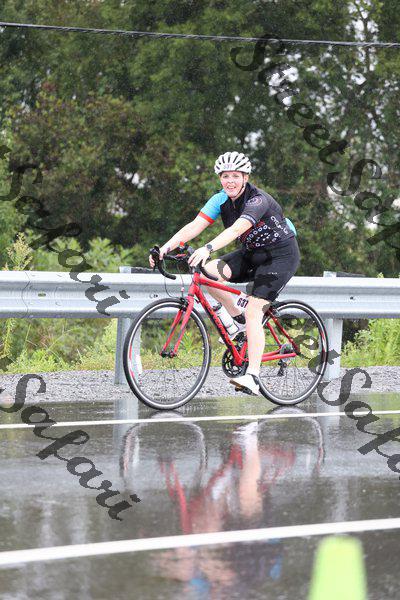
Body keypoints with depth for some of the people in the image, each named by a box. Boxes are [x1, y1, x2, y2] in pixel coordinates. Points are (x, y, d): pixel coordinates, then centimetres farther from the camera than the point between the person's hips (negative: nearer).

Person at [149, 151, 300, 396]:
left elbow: (236, 229, -43)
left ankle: (253, 377, -24)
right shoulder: (221, 200, -5)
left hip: (281, 256, -7)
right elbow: (194, 227, -15)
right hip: (253, 253, 7)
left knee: (253, 312, -21)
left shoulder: (258, 200, -26)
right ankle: (240, 321, 2)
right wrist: (166, 247, -30)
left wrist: (207, 249, -58)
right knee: (208, 272, -16)